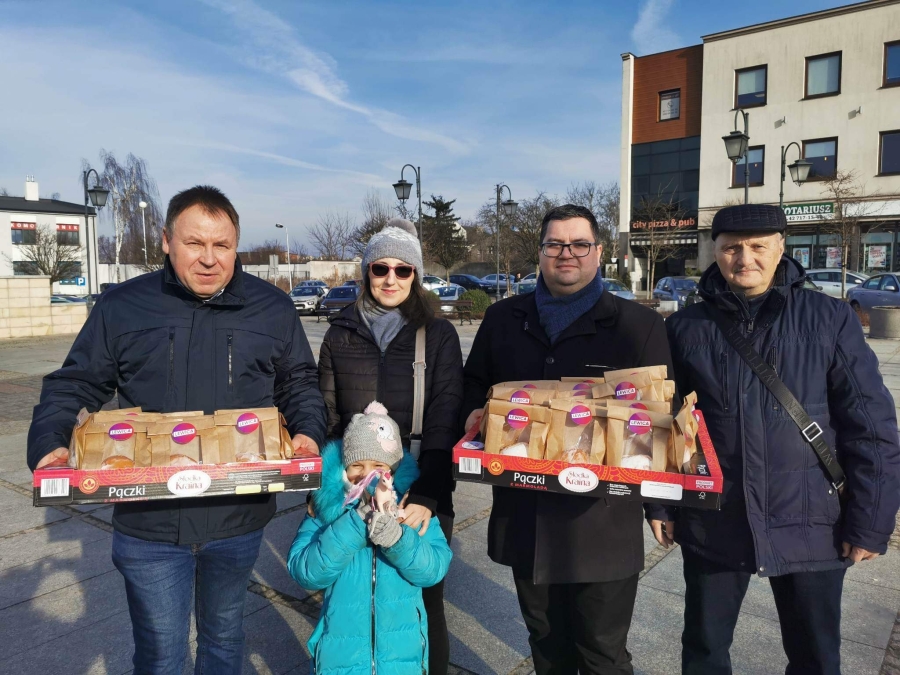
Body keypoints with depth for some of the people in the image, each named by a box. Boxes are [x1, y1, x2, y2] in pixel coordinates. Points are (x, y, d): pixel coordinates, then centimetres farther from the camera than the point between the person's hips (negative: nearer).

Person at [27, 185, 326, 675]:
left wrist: (308, 432, -10)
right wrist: (48, 445, -12)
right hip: (148, 522, -1)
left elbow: (299, 383, 7)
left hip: (239, 520, 1)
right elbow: (73, 385, 4)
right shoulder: (121, 307, -3)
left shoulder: (272, 308, -1)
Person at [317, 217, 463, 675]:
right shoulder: (340, 334, 4)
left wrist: (427, 494, -21)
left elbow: (445, 419, -10)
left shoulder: (438, 335, -3)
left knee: (422, 600, 12)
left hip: (422, 493, -1)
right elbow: (325, 415, 7)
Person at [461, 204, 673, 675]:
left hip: (603, 521, -3)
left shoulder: (639, 325, 0)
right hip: (525, 516, 3)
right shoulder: (504, 317, 9)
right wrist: (476, 415, -4)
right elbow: (475, 385, 18)